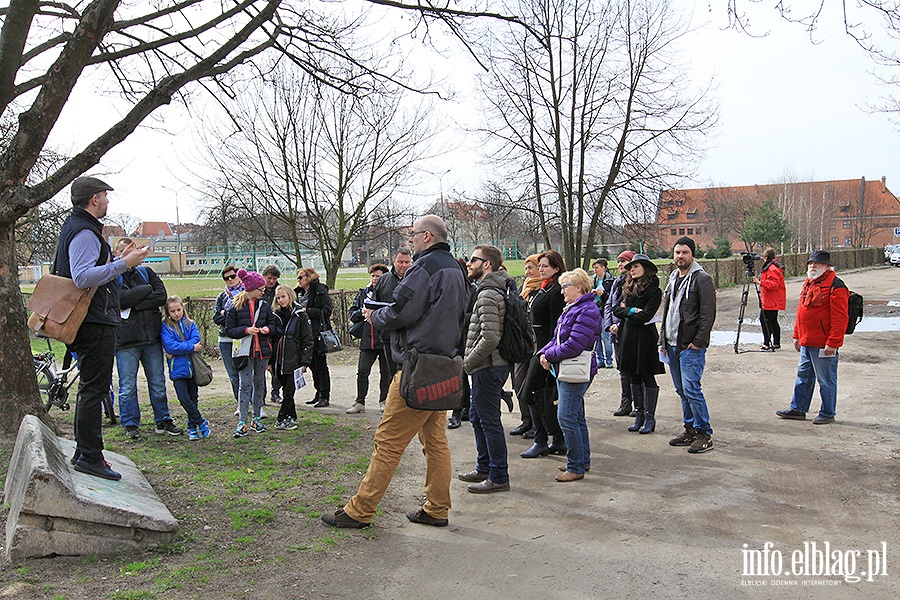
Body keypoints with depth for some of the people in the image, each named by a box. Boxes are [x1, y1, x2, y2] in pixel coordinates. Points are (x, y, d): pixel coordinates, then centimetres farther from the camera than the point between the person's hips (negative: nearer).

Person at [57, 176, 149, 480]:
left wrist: (118, 260, 21)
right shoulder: (84, 233, -16)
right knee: (94, 390, -6)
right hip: (96, 324, -11)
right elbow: (83, 278, -28)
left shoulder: (76, 227, 18)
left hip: (91, 324, 11)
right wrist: (123, 264, -27)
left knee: (91, 389, 17)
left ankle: (85, 452, 27)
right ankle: (90, 457, -1)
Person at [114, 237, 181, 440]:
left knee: (158, 383, 10)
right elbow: (121, 299, -15)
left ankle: (163, 421, 21)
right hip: (126, 340, -3)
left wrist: (134, 305, -10)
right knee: (127, 386, 2)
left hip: (152, 337, 3)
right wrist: (147, 290, -4)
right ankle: (130, 425, 15)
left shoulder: (146, 272, 13)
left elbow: (161, 296, -2)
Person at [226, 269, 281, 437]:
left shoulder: (264, 305, 8)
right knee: (245, 384, -7)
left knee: (259, 384, 10)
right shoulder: (235, 307, -4)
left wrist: (268, 329, -8)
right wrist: (246, 330, -19)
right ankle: (242, 422, -4)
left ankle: (256, 419, 21)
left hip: (262, 350, 4)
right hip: (244, 351, -4)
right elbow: (229, 330, -5)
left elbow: (275, 326, 14)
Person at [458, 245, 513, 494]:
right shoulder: (490, 290, 15)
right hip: (489, 367, 11)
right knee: (477, 417, 20)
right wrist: (468, 361, 17)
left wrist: (467, 364, -16)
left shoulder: (488, 295, -19)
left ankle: (499, 477, 10)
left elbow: (490, 338, -27)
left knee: (490, 422, -1)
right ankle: (484, 468, 33)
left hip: (488, 368, -11)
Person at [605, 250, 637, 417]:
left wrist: (620, 325, -16)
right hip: (617, 333, 7)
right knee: (622, 369, 12)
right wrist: (609, 325, -1)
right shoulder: (617, 282, 14)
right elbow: (608, 304, 13)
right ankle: (625, 403, 20)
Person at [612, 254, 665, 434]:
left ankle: (650, 417, 8)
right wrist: (633, 310, -13)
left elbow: (645, 316, -16)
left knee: (647, 377, 1)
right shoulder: (628, 289, 12)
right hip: (628, 337, 6)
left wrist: (626, 314, -4)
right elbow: (616, 309, 3)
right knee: (634, 377, 11)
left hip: (645, 337, -6)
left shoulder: (654, 291, -7)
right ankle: (639, 414, 19)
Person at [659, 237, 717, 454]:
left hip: (691, 346, -8)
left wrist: (698, 342, -18)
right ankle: (690, 430, 23)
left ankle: (704, 434, 2)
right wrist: (663, 339, 16)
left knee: (691, 390, -9)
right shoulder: (673, 278, 16)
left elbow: (708, 314, -14)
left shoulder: (702, 279, -9)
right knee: (682, 391, 13)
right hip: (672, 345, 8)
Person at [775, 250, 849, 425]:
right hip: (806, 343, 9)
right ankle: (797, 409, 28)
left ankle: (827, 413, 17)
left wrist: (832, 343, -21)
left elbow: (840, 318, -18)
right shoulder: (808, 283, 14)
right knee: (803, 376, 17)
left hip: (823, 345, -9)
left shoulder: (835, 286, -14)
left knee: (826, 380, 4)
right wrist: (797, 336, 20)